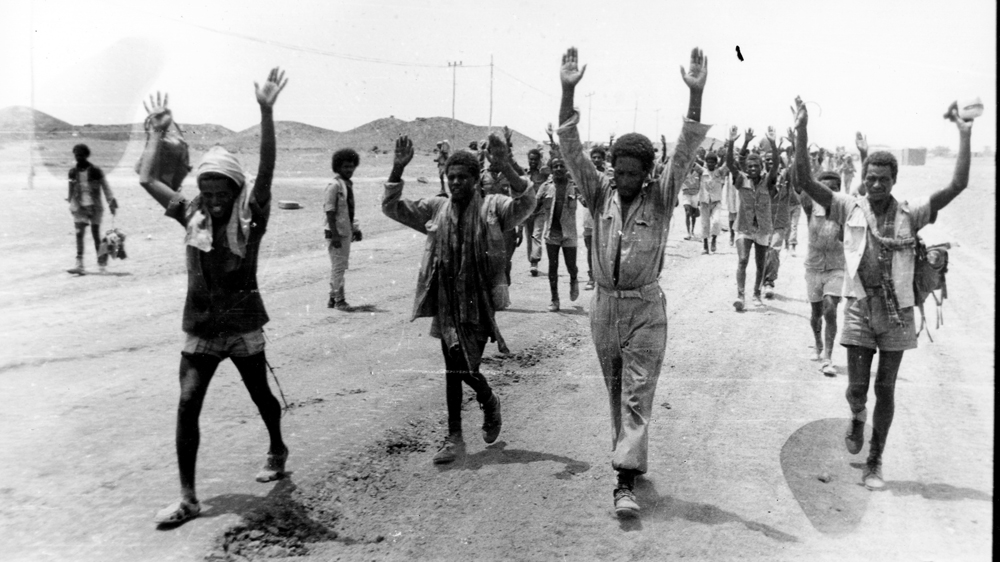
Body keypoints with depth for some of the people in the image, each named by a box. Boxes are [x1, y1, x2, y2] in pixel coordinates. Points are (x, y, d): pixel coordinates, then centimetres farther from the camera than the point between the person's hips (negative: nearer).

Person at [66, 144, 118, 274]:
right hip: (79, 208, 2)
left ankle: (102, 263, 17)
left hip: (94, 206, -2)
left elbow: (105, 188, -2)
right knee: (79, 235, -7)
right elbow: (72, 190, 17)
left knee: (96, 234, 3)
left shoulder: (95, 171, -4)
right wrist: (71, 203, 20)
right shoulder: (73, 172, 6)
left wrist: (112, 203, -7)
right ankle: (79, 265, -10)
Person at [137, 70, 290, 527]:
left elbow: (266, 171, -24)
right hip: (200, 327, 3)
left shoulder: (249, 218, -10)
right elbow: (146, 179, 6)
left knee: (260, 395, 15)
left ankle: (277, 449, 46)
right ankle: (187, 498, 1)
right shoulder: (192, 215, 2)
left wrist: (266, 112, -33)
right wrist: (159, 133, 6)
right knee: (187, 405, -6)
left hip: (243, 325, -3)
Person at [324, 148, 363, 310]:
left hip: (346, 232, 9)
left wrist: (355, 229, 17)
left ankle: (333, 298, 24)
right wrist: (334, 235, -21)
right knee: (338, 266, -3)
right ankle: (339, 300, 4)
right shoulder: (334, 186, -14)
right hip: (337, 233, -9)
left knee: (340, 266, 14)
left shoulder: (349, 185, 11)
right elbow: (329, 212, -18)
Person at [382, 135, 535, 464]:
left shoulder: (492, 207, -2)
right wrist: (397, 170, -12)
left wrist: (506, 169, -35)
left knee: (465, 367, -6)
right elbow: (391, 208, 3)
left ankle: (489, 402, 28)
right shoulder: (435, 209, 7)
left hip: (479, 303, -3)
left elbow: (526, 204, -20)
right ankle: (454, 437, 19)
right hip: (446, 303, 3)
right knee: (454, 368, 8)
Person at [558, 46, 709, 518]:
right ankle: (629, 455, 32)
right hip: (604, 304, 3)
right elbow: (571, 149, -9)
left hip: (645, 308, -3)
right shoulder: (600, 195, 0)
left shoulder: (660, 199, -5)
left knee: (637, 394, -6)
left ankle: (626, 480, -10)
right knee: (616, 391, 15)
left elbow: (685, 152, -16)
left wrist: (696, 94, -28)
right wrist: (568, 91, -21)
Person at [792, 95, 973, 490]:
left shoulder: (910, 214, -1)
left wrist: (964, 135, -15)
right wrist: (801, 133, -19)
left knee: (885, 390, 8)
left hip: (896, 314, 1)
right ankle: (857, 417, 36)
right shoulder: (850, 209, -1)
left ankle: (874, 462, 22)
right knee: (857, 387, -1)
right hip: (860, 310, 0)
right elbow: (805, 182, -10)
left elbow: (957, 186, -9)